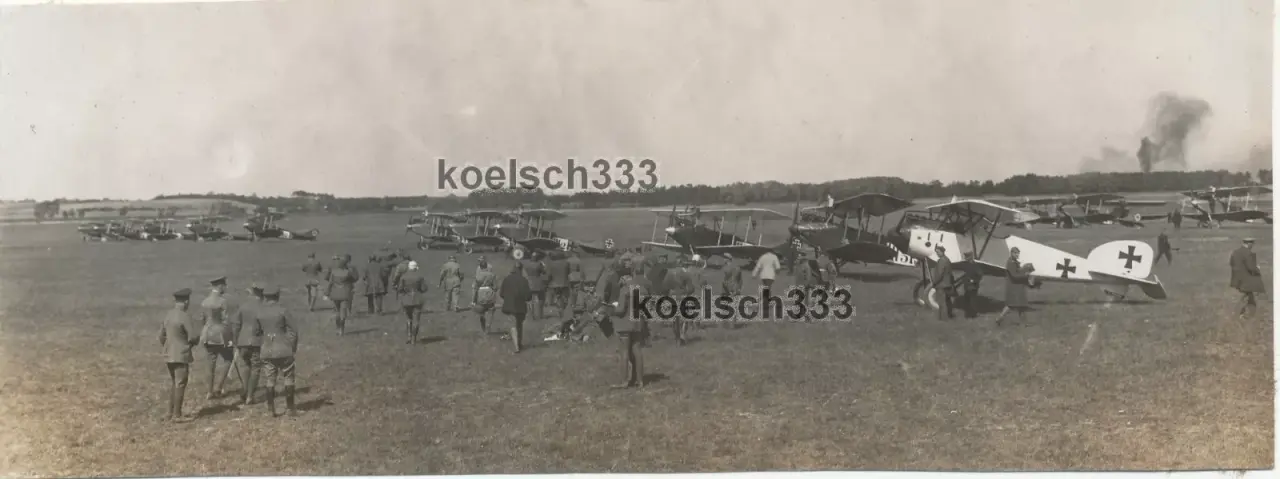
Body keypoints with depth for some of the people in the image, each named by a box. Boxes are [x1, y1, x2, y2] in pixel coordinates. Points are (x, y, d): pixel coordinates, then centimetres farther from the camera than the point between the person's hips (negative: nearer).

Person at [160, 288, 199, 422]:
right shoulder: (184, 316, -17)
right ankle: (177, 415, -2)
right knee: (180, 384, -3)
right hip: (181, 355, -8)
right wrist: (196, 341, 4)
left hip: (169, 355, 8)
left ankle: (171, 412, 21)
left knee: (172, 383, 16)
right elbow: (192, 337, -18)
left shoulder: (167, 314, 7)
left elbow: (162, 335, 15)